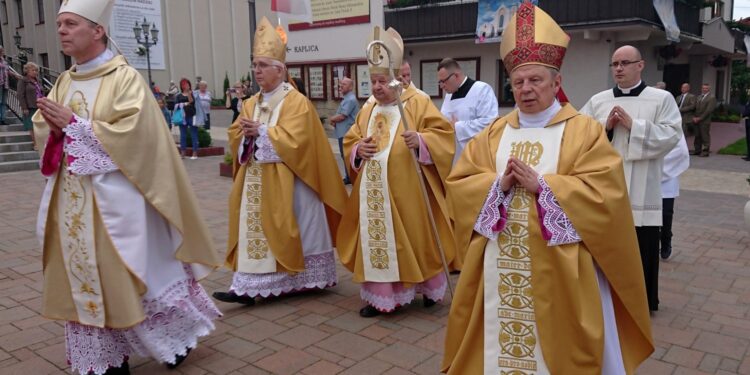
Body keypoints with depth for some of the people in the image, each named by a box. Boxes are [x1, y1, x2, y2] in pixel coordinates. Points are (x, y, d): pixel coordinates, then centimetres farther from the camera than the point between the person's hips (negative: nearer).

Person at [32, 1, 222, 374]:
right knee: (83, 281, 10)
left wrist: (73, 124, -16)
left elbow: (132, 133, -19)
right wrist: (54, 127, -9)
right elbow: (42, 128, 13)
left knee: (129, 280, 3)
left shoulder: (125, 78, -9)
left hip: (114, 199, -7)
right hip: (71, 203, 7)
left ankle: (178, 334, 27)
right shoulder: (64, 82, 12)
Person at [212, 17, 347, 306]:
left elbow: (294, 140, -18)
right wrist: (245, 133, -11)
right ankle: (249, 287, 8)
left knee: (281, 232, 0)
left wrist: (261, 132, -17)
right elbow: (235, 135, 11)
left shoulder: (296, 102, -8)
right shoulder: (251, 103, 14)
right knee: (253, 229, 4)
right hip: (255, 180, 7)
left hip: (283, 181, -6)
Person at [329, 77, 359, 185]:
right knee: (345, 156, 15)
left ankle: (350, 178, 1)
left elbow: (342, 116, -22)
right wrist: (334, 120, -3)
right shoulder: (346, 98, 17)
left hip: (347, 133, -10)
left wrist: (332, 118, -3)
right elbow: (340, 115, 19)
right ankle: (349, 177, 23)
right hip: (344, 132, 10)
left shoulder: (350, 99, -17)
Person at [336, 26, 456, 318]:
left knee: (413, 239, 4)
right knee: (375, 240, 6)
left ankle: (430, 288, 25)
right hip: (373, 191, 5)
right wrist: (358, 149, -6)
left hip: (406, 190, -5)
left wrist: (420, 140, -27)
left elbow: (443, 132, -9)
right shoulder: (368, 109, 13)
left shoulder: (418, 103, -4)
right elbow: (349, 142, 17)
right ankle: (379, 295, 17)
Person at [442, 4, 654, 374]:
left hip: (558, 270, -3)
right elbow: (458, 184, 3)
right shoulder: (493, 132, 9)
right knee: (501, 338, 12)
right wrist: (498, 183, -14)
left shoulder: (585, 131, -3)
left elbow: (604, 194, -14)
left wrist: (540, 184, -19)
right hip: (500, 269, 4)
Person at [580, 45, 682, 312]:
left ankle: (644, 300, 25)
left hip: (640, 191, -2)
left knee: (641, 248, 7)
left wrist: (633, 125, -15)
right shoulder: (597, 100, 8)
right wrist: (605, 126, -12)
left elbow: (672, 135, -10)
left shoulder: (662, 99, 1)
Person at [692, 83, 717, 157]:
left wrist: (700, 118, -14)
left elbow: (709, 110, -11)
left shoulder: (712, 98, -3)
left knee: (705, 136, -4)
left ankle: (706, 151, 0)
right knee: (697, 136, 8)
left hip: (705, 121, -6)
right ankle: (697, 150, 14)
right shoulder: (698, 97, 19)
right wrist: (694, 117, 0)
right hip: (696, 120, 6)